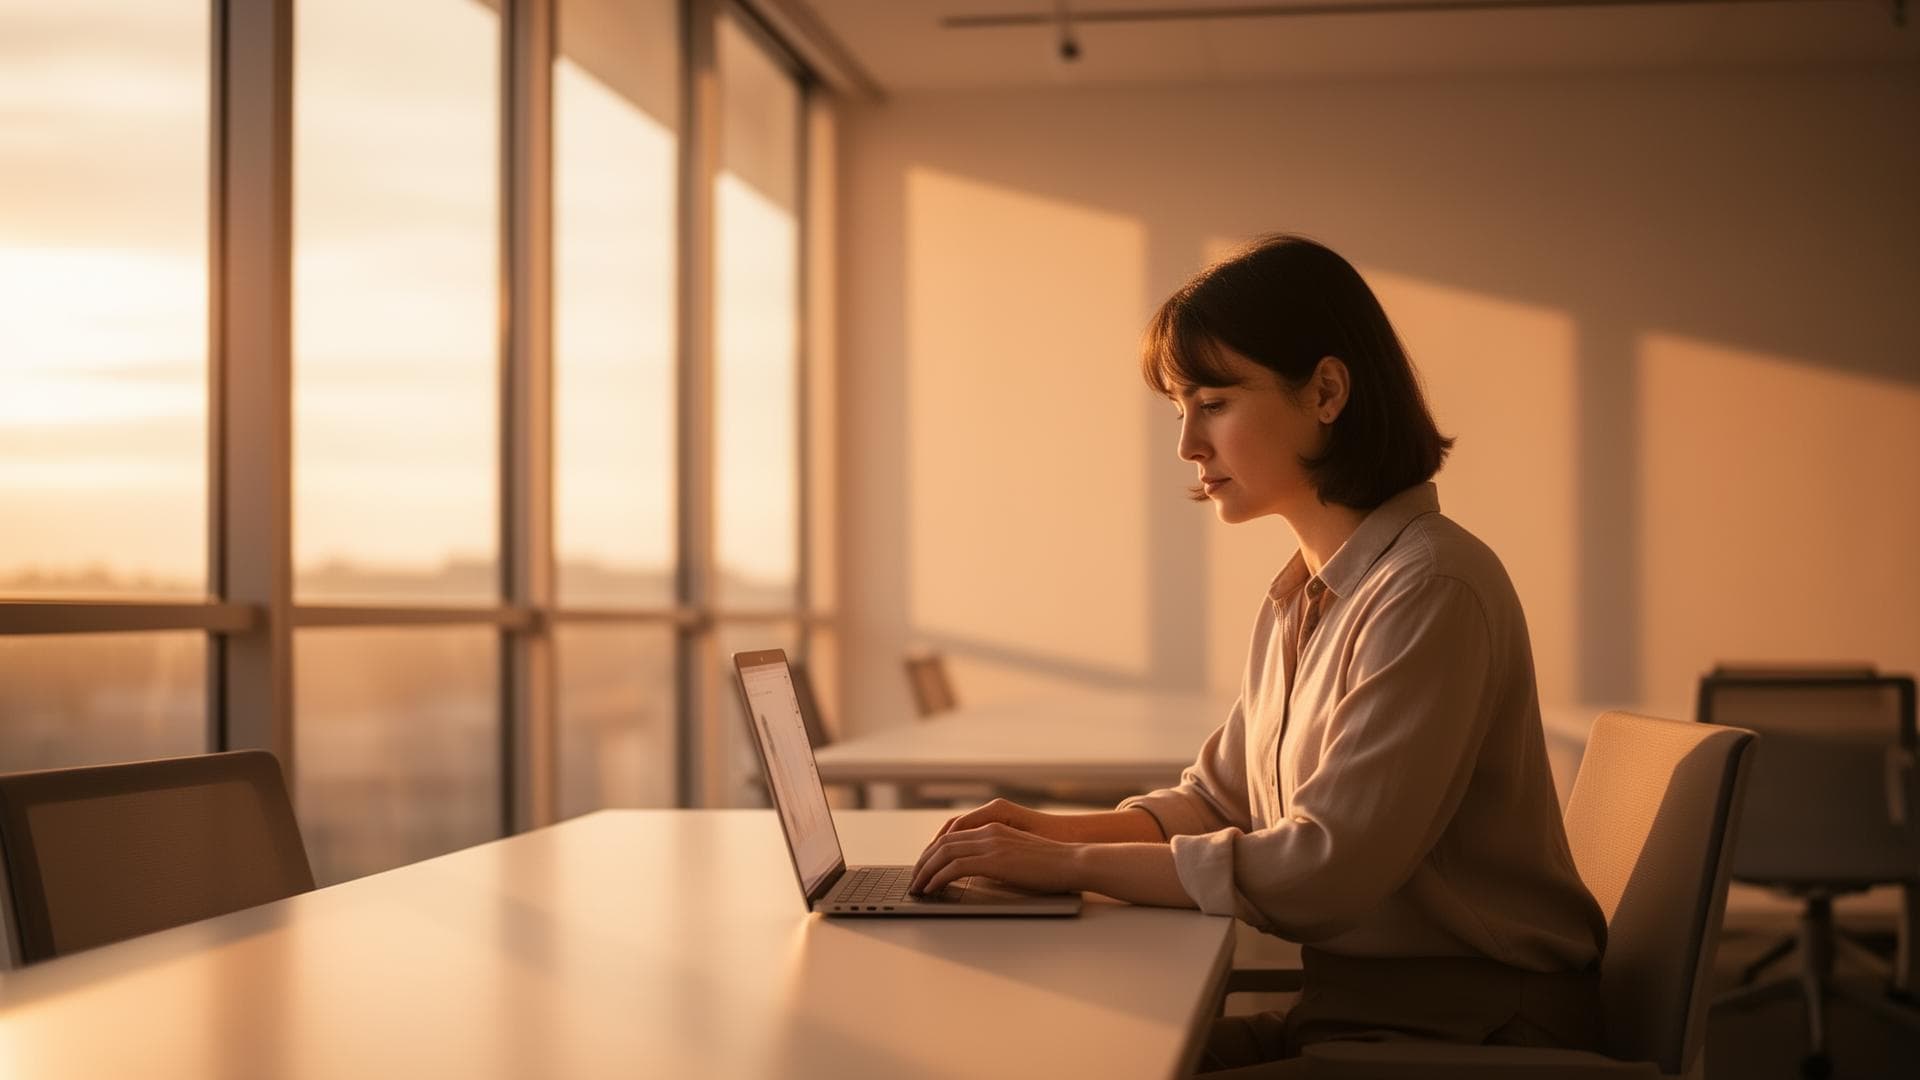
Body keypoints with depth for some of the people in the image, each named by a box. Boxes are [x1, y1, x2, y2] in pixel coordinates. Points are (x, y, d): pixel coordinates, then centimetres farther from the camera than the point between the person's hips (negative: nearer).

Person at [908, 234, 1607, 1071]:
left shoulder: (1433, 590, -20)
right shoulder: (1297, 599, 9)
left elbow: (1326, 867, -24)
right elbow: (1217, 799, 16)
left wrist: (1074, 864, -19)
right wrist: (1061, 829, -3)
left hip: (1467, 1025, -7)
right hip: (1348, 1004, 8)